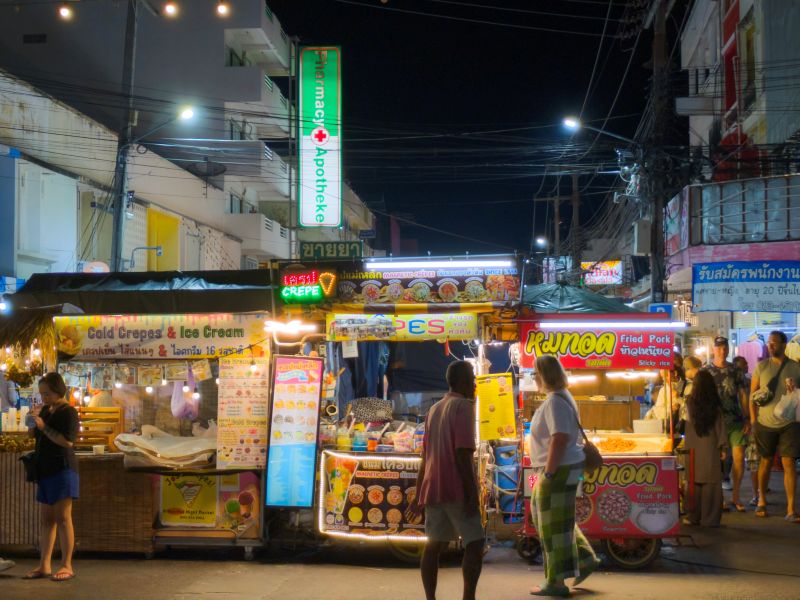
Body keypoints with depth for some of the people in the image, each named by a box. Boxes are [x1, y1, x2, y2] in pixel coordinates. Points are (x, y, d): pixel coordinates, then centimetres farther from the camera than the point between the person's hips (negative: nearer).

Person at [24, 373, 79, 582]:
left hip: (62, 468, -8)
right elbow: (38, 436, 24)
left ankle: (67, 566, -5)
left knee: (62, 517, -8)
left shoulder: (68, 412, -9)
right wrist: (33, 428, 2)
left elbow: (67, 441, -20)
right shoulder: (45, 410, 14)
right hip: (45, 470, 8)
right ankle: (44, 566, 11)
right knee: (47, 519, 8)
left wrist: (43, 427, -22)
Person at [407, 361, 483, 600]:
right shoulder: (464, 406, -8)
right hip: (457, 489, -8)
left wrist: (419, 495, 18)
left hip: (433, 488, 8)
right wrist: (472, 494, -18)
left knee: (434, 546, 8)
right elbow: (462, 453, -17)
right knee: (475, 544, -5)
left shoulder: (434, 410, 16)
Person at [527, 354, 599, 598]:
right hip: (560, 468, 10)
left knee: (553, 524, -3)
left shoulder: (555, 402, -19)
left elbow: (559, 440, -25)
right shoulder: (560, 397, 13)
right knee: (544, 515, 20)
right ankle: (585, 559, 24)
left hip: (559, 470, -10)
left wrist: (548, 474, -24)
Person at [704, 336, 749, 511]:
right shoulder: (705, 371, 3)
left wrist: (747, 418, 5)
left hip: (736, 421, 2)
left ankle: (736, 497, 6)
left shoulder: (735, 371, 11)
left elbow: (742, 395, 11)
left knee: (739, 457, -4)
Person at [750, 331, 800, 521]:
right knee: (766, 462, 12)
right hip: (765, 423, 1)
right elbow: (753, 394, 4)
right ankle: (762, 501, 28)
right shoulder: (762, 366, 1)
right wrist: (754, 419, 0)